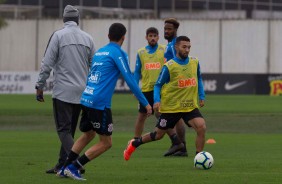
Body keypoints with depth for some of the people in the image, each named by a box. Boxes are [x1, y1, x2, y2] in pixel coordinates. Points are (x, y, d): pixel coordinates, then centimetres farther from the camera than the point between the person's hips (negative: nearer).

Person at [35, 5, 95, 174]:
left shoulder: (58, 36, -6)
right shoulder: (87, 38, 8)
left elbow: (47, 64, -9)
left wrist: (40, 86, -1)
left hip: (63, 92, -5)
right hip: (82, 92, 5)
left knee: (64, 130, -6)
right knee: (69, 130, 14)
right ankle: (62, 165, 19)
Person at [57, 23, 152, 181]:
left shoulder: (99, 52, 18)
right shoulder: (119, 53, -5)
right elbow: (130, 80, -9)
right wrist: (145, 103, -6)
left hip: (85, 100, 8)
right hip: (99, 104, -8)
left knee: (88, 135, 26)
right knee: (106, 143, 2)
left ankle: (64, 169, 23)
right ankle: (73, 167, -4)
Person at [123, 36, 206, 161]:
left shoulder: (194, 62, 0)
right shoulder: (169, 66, -12)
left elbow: (199, 79, 18)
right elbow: (158, 85, -5)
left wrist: (201, 96, 10)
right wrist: (157, 101, -20)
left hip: (191, 106, 3)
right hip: (171, 107, -3)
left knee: (201, 127, -21)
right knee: (158, 134, 9)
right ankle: (134, 144, 35)